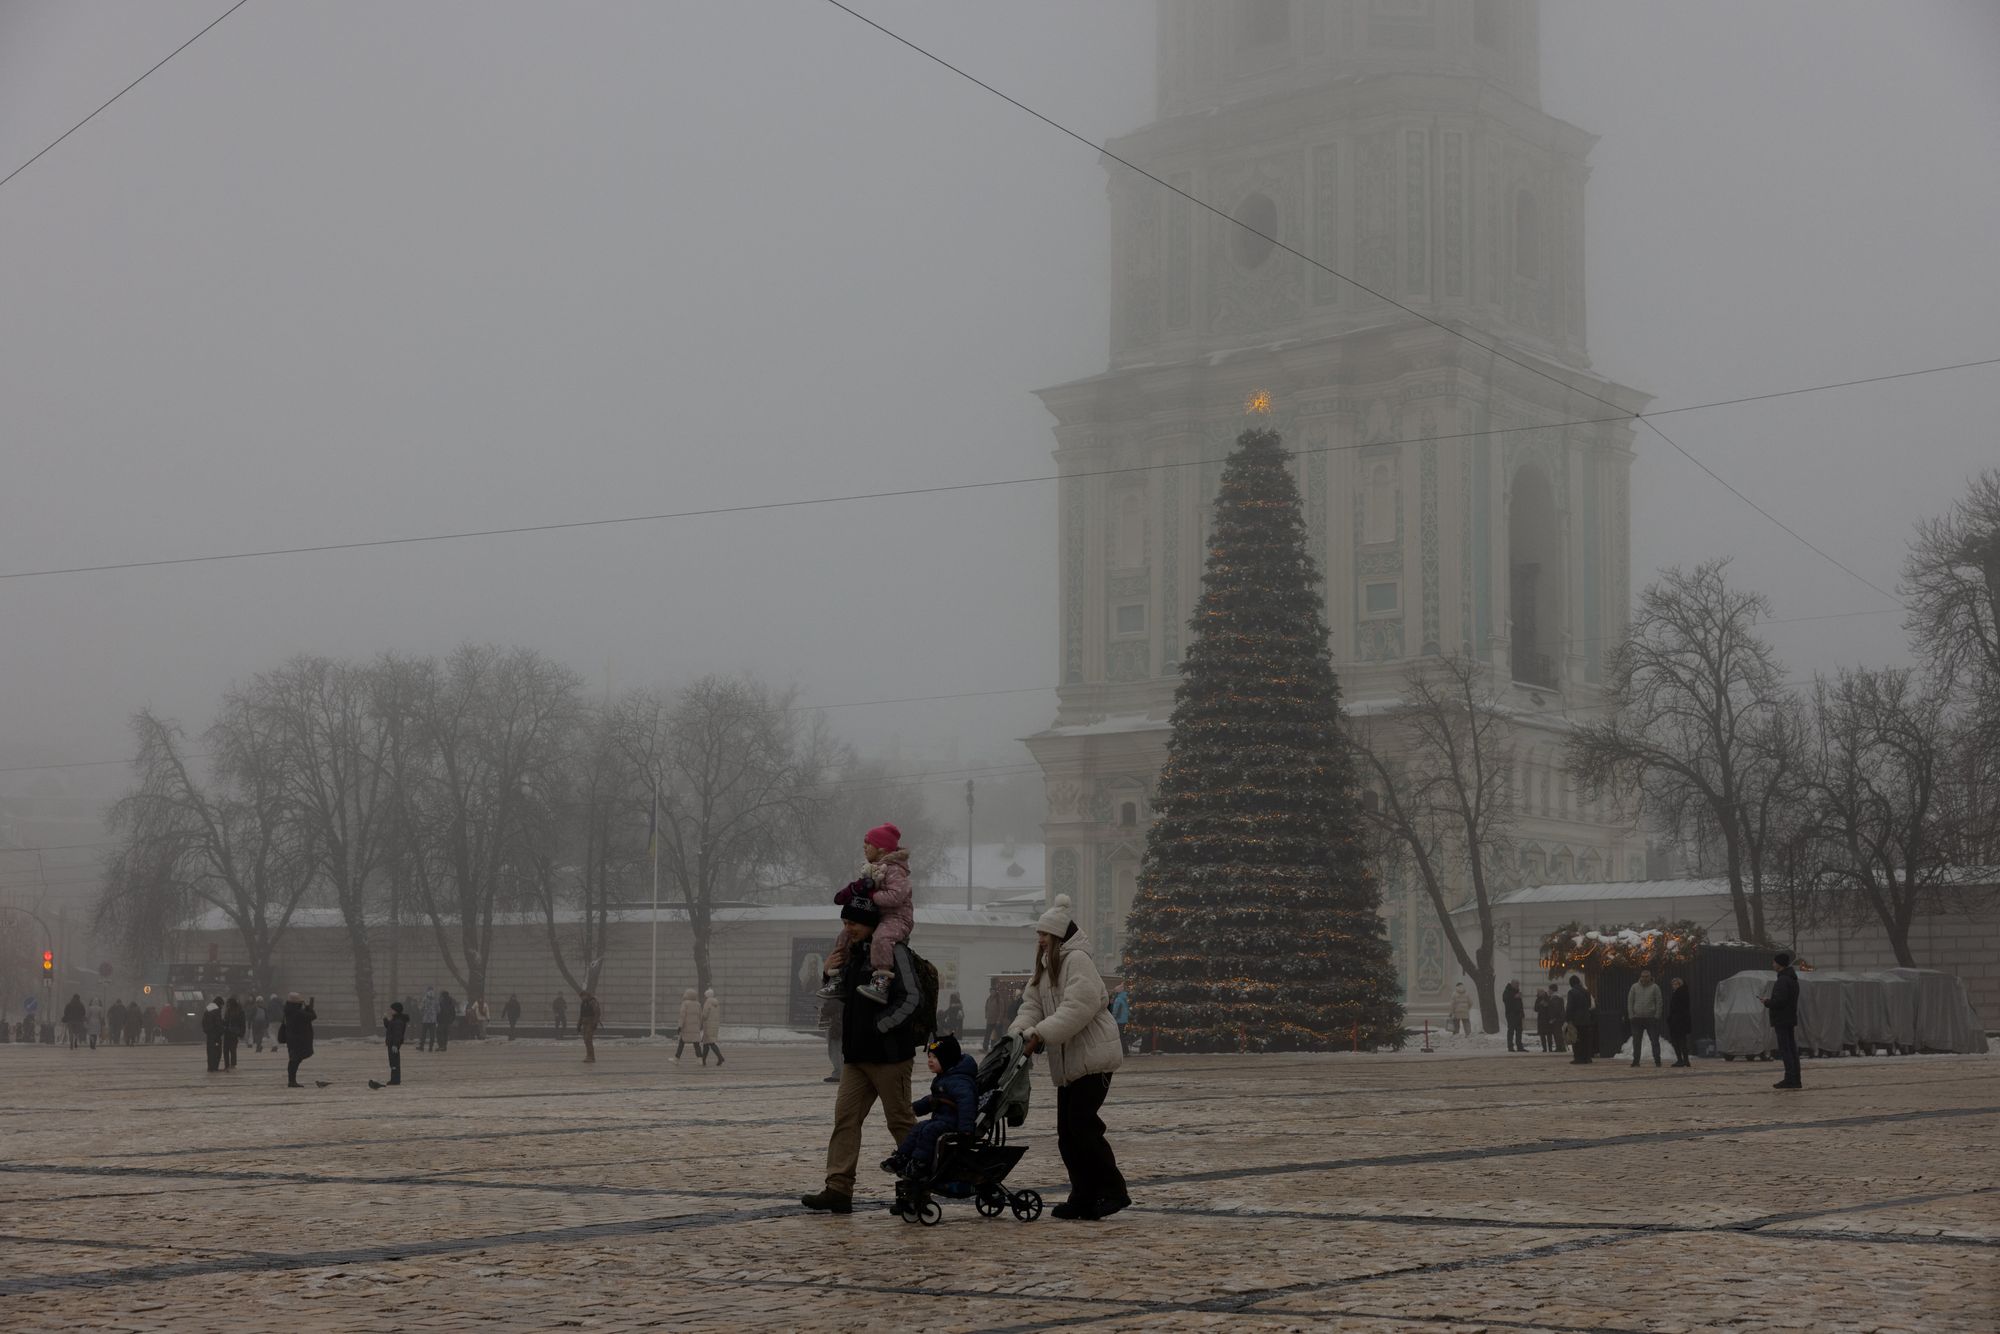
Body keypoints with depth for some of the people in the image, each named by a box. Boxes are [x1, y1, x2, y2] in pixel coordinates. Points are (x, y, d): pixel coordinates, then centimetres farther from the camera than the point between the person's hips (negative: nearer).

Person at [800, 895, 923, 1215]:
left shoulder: (894, 951, -12)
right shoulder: (855, 955, 15)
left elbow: (912, 997, -17)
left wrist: (881, 1025, -17)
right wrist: (831, 974, 12)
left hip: (889, 1054, -8)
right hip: (856, 1053, 8)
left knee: (900, 1119, 2)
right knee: (845, 1116, 0)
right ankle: (838, 1189, -1)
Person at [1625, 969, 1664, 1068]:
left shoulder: (1655, 987, 2)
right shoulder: (1634, 987, 6)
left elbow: (1659, 1003, 0)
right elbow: (1630, 1002, 7)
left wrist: (1657, 1017, -7)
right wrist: (1631, 1016, -1)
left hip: (1651, 1018, -2)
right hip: (1637, 1018, 2)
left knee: (1655, 1041, -1)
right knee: (1636, 1041, 3)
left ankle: (1657, 1061, 2)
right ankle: (1636, 1061, 7)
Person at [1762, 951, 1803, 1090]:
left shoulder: (1783, 980, -17)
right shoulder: (1793, 979, 15)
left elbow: (1779, 1001, -24)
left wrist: (1767, 1002, -6)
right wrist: (1771, 1001, 16)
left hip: (1782, 1020, -10)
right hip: (1791, 1019, 10)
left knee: (1785, 1050, -8)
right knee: (1791, 1049, 10)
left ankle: (1790, 1079, -10)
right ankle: (1795, 1080, 11)